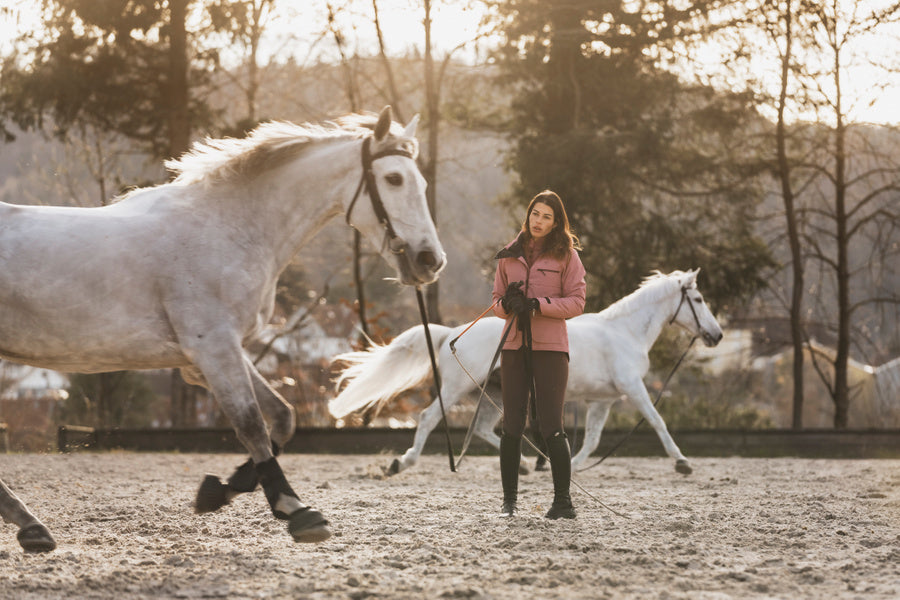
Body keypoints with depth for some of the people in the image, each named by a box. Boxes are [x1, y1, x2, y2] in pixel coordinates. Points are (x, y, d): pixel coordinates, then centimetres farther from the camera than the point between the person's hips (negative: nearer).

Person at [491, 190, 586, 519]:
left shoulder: (566, 256, 1)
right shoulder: (509, 256, 12)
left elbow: (576, 303, -4)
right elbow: (497, 302, 16)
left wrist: (537, 304, -15)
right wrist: (506, 304, -8)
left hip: (550, 347, -3)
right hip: (514, 345, 3)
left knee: (551, 426, -7)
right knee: (511, 426, 4)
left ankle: (563, 501, -1)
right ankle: (508, 500, 11)